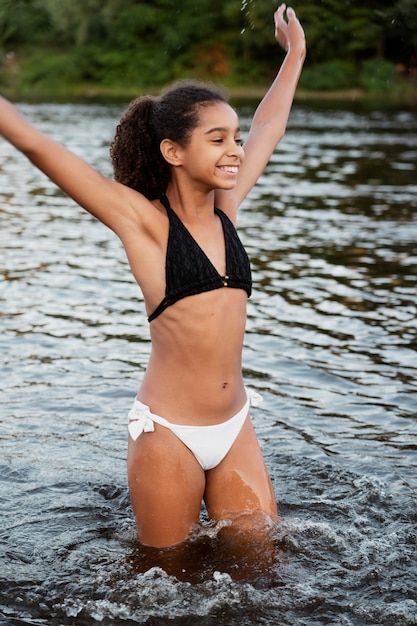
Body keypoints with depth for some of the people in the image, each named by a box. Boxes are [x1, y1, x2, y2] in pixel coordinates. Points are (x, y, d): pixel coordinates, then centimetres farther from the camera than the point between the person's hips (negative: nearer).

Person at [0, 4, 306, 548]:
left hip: (235, 428, 6)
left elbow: (268, 130, 22)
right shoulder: (144, 221, -9)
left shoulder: (226, 209, 6)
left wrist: (295, 53, 33)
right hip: (168, 435, -5)